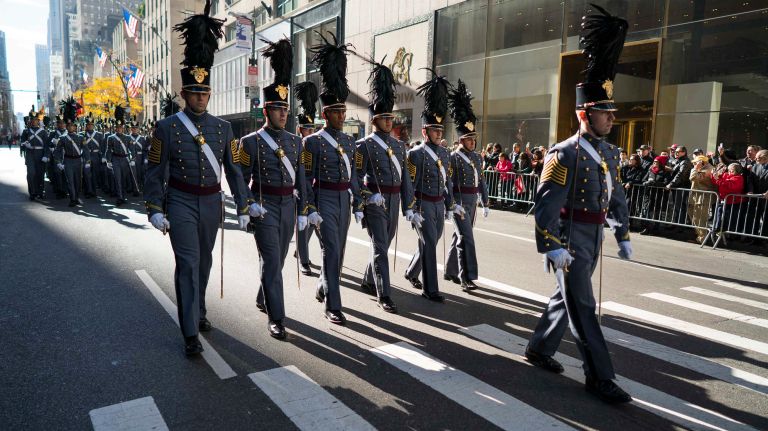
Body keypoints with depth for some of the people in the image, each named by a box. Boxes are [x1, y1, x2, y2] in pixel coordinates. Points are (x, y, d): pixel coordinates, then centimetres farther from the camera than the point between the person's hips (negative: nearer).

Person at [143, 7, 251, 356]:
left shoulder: (222, 128, 3)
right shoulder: (167, 127, -5)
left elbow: (233, 170, 5)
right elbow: (155, 171, -3)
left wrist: (243, 208, 3)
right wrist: (155, 210, -9)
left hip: (212, 204, 4)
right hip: (181, 204, -3)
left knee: (204, 261, 16)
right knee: (187, 264, -8)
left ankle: (198, 311, 37)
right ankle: (191, 334, -2)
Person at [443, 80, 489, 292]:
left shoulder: (477, 157, 12)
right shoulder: (454, 158, -10)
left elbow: (481, 181, 14)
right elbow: (448, 183, -16)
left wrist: (485, 203, 11)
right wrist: (456, 204, -24)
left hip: (472, 202, 7)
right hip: (459, 201, -7)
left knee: (459, 236, 15)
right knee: (466, 238, -12)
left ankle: (450, 271, 28)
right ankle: (466, 278, -10)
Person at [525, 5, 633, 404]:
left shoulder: (608, 152, 10)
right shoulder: (564, 154, -17)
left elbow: (616, 196, 17)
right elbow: (545, 203, -21)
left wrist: (623, 236, 15)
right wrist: (551, 247, -24)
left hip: (593, 238, 9)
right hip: (570, 239, -9)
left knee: (565, 297, 17)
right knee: (583, 308, -2)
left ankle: (539, 349, 33)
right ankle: (600, 377, 8)